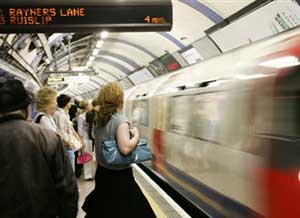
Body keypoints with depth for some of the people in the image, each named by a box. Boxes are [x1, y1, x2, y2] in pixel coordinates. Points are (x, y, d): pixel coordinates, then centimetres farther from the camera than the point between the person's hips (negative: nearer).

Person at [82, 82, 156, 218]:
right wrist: (136, 135, -14)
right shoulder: (120, 121, -19)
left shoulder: (100, 119, 4)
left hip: (102, 171, 8)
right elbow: (125, 148, -29)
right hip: (119, 175, -8)